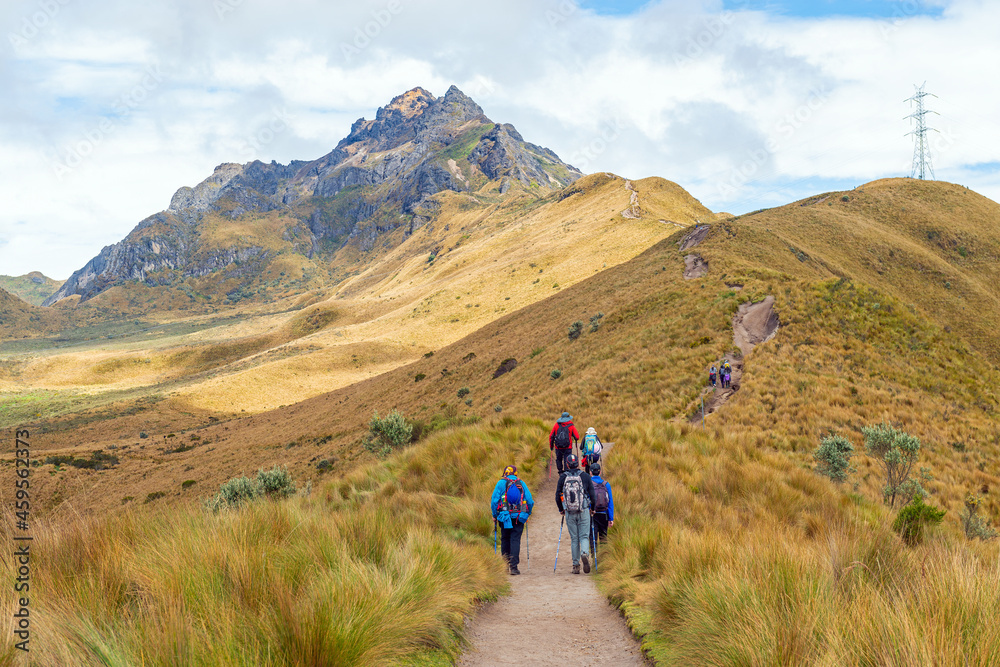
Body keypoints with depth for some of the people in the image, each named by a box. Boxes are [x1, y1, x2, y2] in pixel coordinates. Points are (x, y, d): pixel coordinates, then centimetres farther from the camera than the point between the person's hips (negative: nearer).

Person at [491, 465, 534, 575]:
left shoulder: (501, 483, 1)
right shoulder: (522, 484, 5)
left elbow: (494, 501, -4)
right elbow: (530, 501, 4)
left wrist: (495, 515, 6)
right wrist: (527, 514, 17)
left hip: (505, 517, 0)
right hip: (519, 517, 0)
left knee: (505, 540, 13)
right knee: (515, 541, 0)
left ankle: (505, 565, 17)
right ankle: (513, 566, -9)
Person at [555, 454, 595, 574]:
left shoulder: (563, 477, 2)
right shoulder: (585, 476, 0)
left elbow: (558, 495, 5)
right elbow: (592, 494, 1)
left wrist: (561, 509, 18)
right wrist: (592, 509, 15)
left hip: (569, 512, 1)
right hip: (584, 511, -1)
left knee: (574, 539, 9)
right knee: (584, 536, 5)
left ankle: (576, 565, 8)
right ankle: (584, 553, -25)